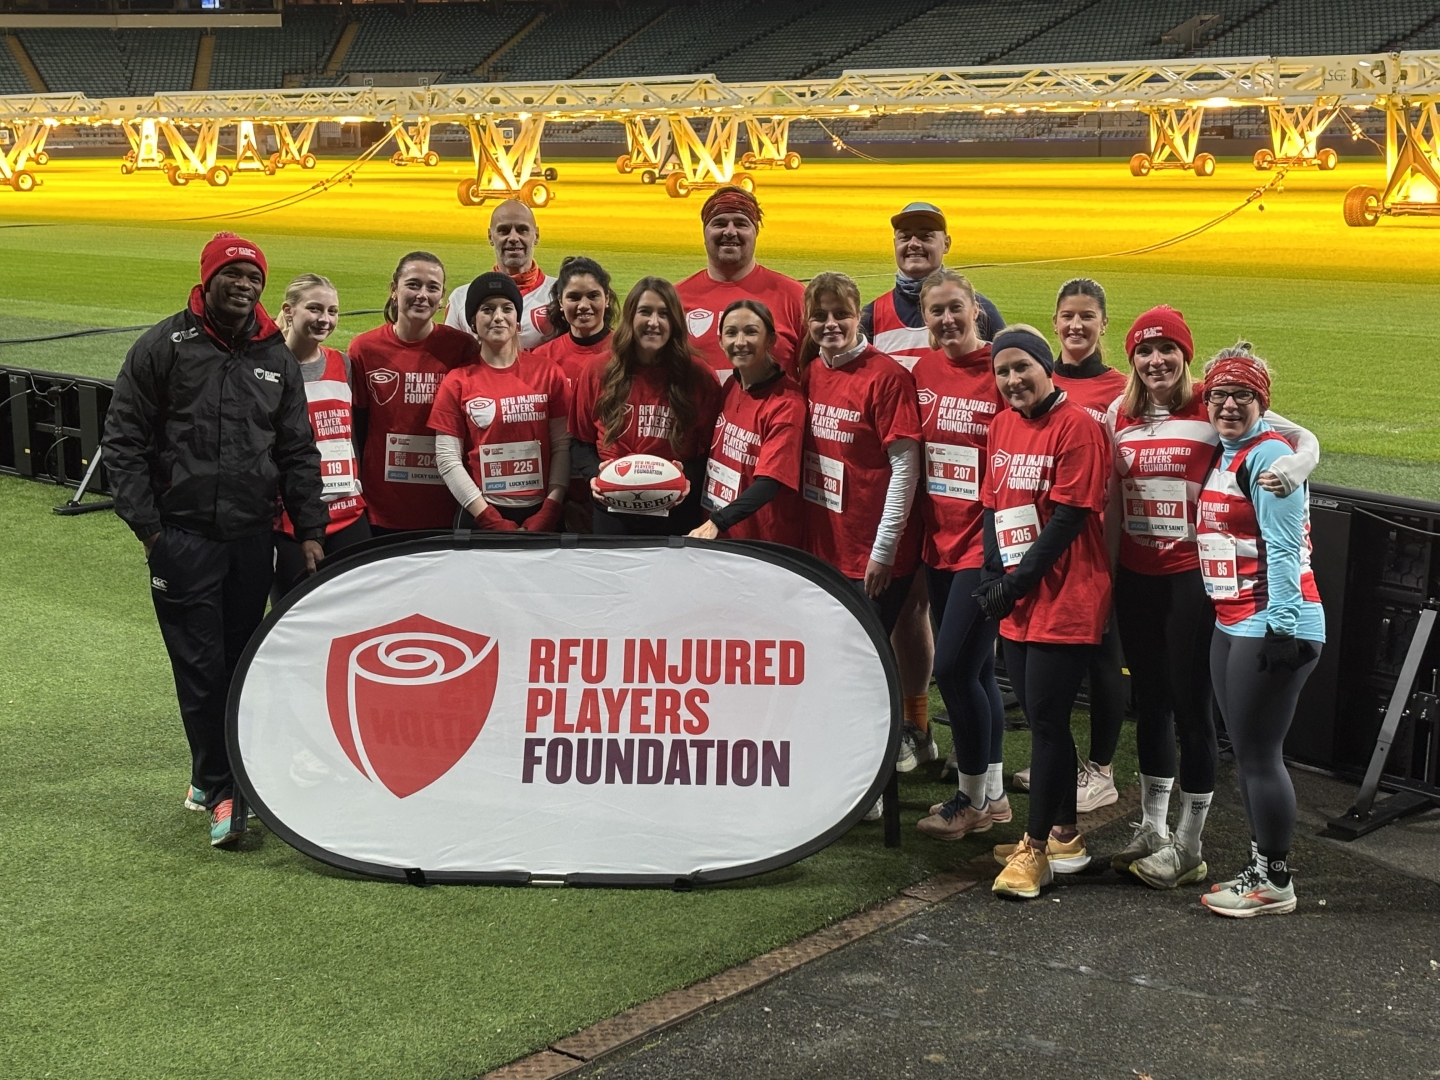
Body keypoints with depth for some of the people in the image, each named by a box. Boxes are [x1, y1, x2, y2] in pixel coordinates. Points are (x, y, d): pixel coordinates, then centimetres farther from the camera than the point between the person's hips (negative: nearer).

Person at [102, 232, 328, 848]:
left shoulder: (276, 358, 11)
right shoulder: (163, 347, -1)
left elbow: (298, 452, 15)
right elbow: (123, 440, -1)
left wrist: (309, 529, 8)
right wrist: (147, 525, -7)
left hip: (253, 537, 4)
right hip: (183, 536, -4)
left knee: (241, 662, 7)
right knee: (200, 666, -6)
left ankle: (213, 776, 20)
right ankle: (221, 787, 1)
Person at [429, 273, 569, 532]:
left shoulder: (548, 373, 3)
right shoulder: (457, 383, 1)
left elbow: (562, 446, 0)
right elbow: (448, 459, -4)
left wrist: (549, 512, -9)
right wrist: (490, 519, -11)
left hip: (540, 514, 1)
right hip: (482, 516, -1)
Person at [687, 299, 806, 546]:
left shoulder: (786, 403, -17)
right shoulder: (729, 388, 4)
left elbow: (770, 482, -25)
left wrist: (717, 523, -36)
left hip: (770, 543, -6)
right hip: (721, 536, 7)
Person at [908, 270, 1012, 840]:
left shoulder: (1002, 373, -12)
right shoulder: (923, 371, 7)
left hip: (985, 543, -6)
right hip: (939, 540, 6)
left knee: (953, 667, -7)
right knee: (975, 670, 14)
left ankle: (973, 797, 10)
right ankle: (992, 794, 25)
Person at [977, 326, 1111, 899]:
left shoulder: (1077, 426, -13)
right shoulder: (1002, 425, 11)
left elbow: (1070, 516, -17)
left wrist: (1018, 580, -16)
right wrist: (995, 575, 1)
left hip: (1065, 599, -8)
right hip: (1016, 600, 8)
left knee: (1046, 720, -4)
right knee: (1042, 719, 13)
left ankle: (1035, 849, 5)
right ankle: (1064, 838, 25)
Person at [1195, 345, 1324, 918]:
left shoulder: (1268, 454, -13)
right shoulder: (1223, 456, 14)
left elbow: (1283, 548, -19)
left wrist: (1281, 624, -22)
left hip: (1271, 627, -9)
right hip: (1231, 624, 9)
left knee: (1259, 755, -3)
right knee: (1247, 753, 14)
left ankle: (1274, 882, 8)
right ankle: (1261, 868, 24)